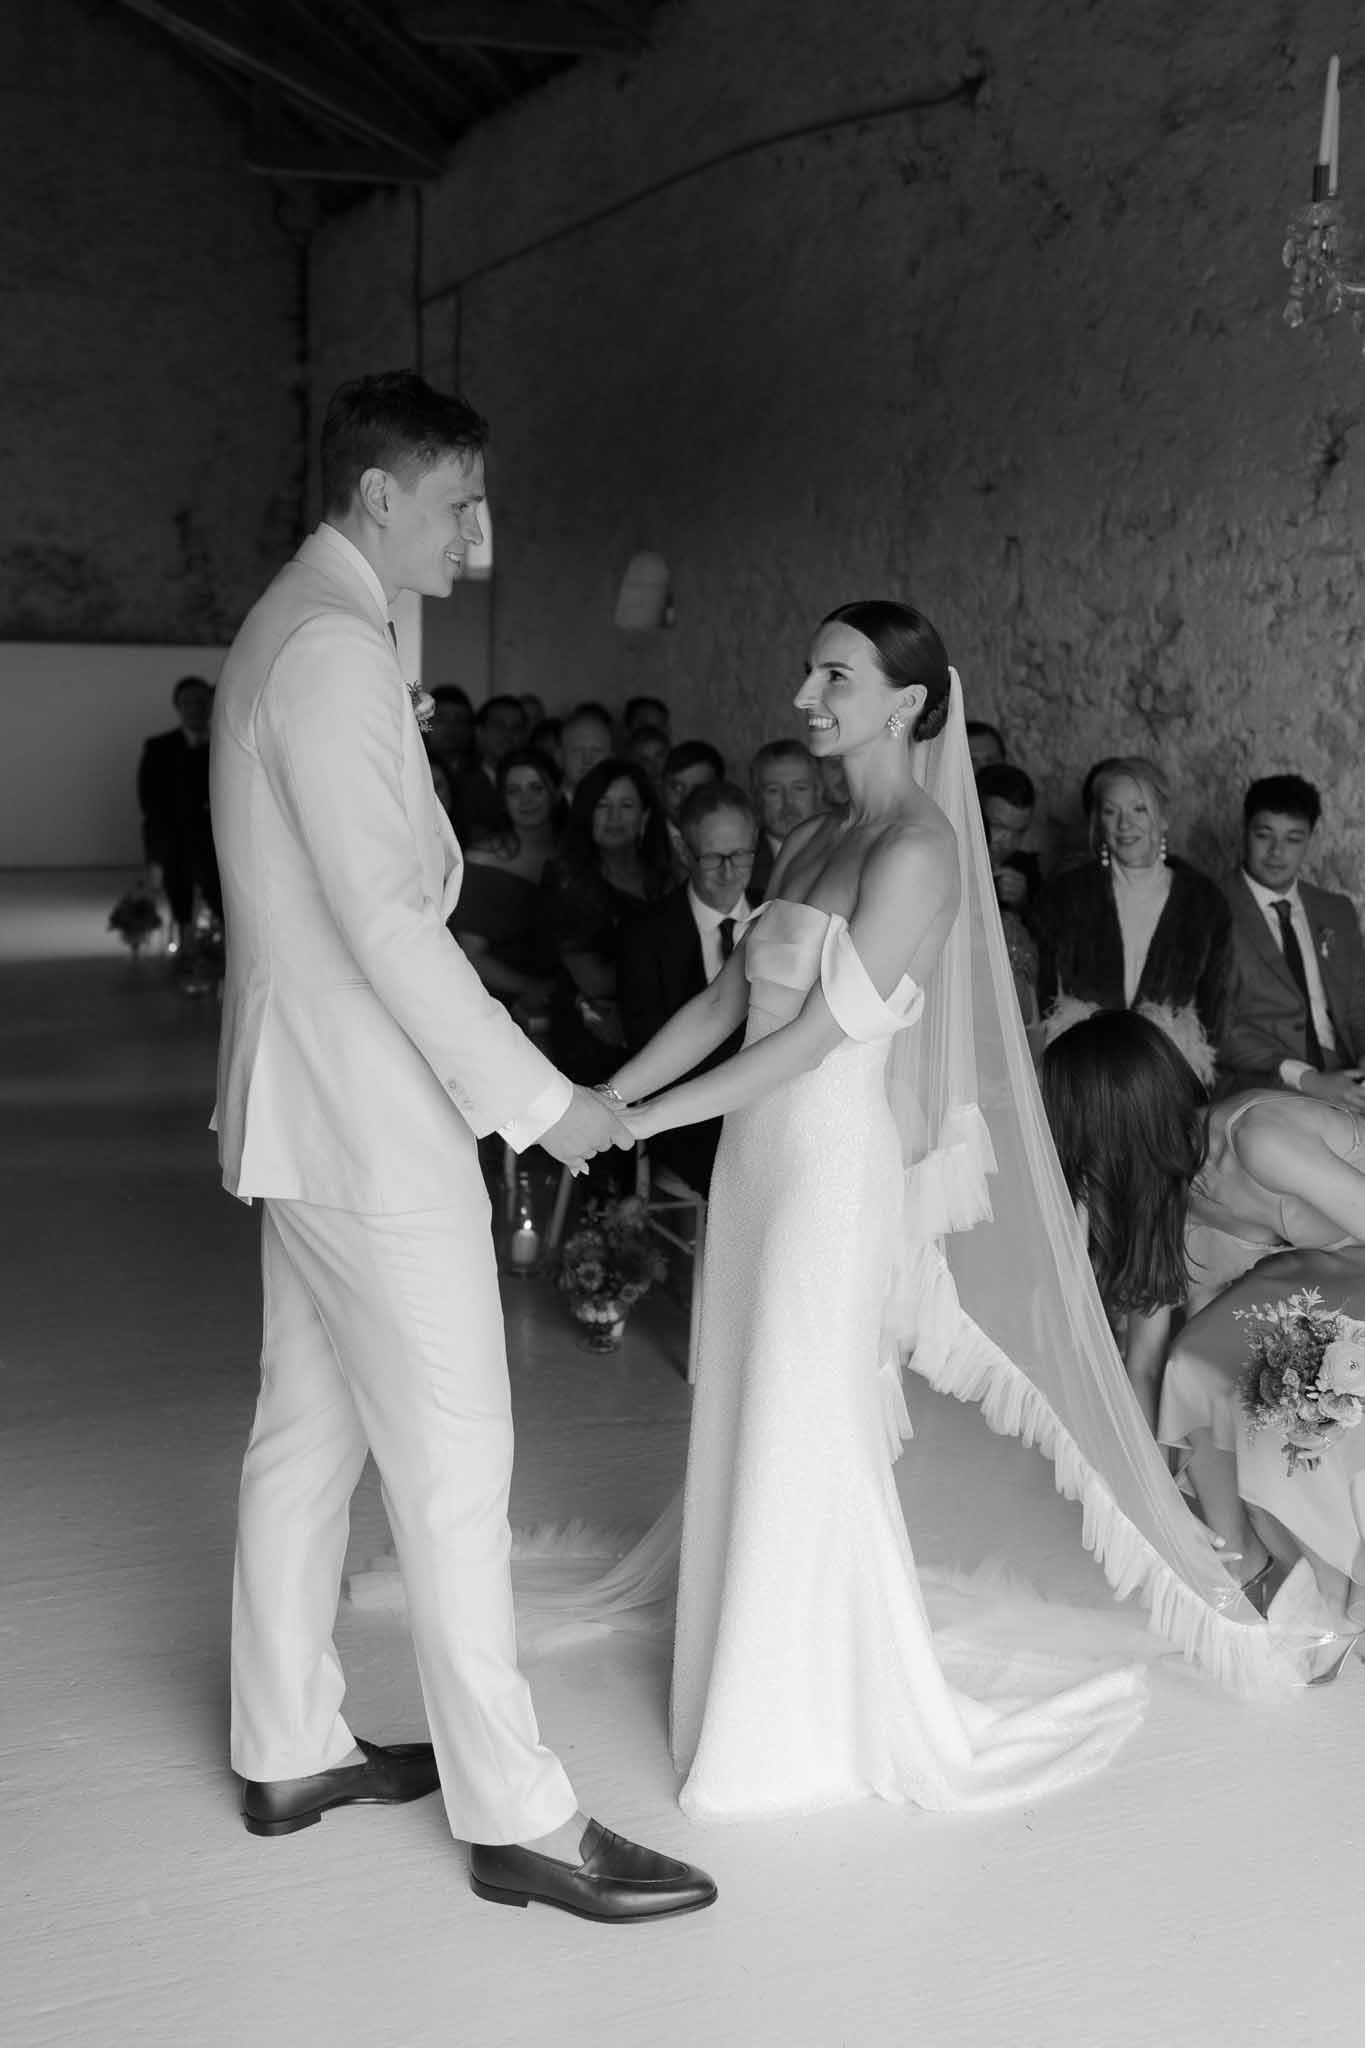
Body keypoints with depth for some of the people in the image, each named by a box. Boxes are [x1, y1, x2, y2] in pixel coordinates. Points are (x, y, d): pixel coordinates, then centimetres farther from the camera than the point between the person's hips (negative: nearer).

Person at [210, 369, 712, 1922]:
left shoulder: (291, 630, 15)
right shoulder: (333, 647, -17)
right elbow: (384, 918, -23)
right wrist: (534, 1098, -19)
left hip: (304, 1109, 11)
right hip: (370, 1120, -10)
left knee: (307, 1431, 16)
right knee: (452, 1459, -3)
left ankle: (286, 1749, 29)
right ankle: (514, 1815, 7)